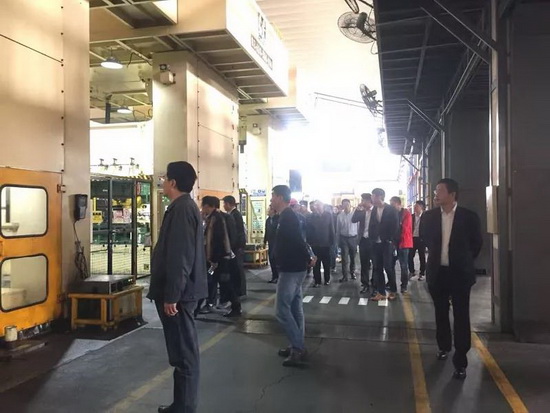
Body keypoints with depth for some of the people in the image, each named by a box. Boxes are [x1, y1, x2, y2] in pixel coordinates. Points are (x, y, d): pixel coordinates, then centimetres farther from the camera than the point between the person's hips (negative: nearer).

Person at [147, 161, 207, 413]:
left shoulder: (181, 209, -17)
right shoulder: (185, 207, 15)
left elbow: (180, 257, -23)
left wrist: (171, 296, -21)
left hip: (178, 293, -11)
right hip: (181, 290, 11)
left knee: (183, 352, -1)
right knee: (184, 350, 16)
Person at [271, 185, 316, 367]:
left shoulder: (287, 217, -17)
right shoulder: (289, 216, 15)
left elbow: (298, 240, -23)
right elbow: (299, 240, 16)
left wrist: (308, 259, -12)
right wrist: (309, 256, 7)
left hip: (291, 269, -10)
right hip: (294, 268, 10)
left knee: (282, 309, -6)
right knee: (295, 308, 14)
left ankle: (298, 348, -1)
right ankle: (298, 346, 22)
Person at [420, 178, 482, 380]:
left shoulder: (469, 217, -10)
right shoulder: (429, 216, -3)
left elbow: (477, 242, 4)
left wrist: (465, 260, 10)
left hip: (460, 273, -2)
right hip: (437, 272, 3)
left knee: (461, 316, 2)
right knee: (441, 313, 16)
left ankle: (460, 361, 9)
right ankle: (444, 346, 36)